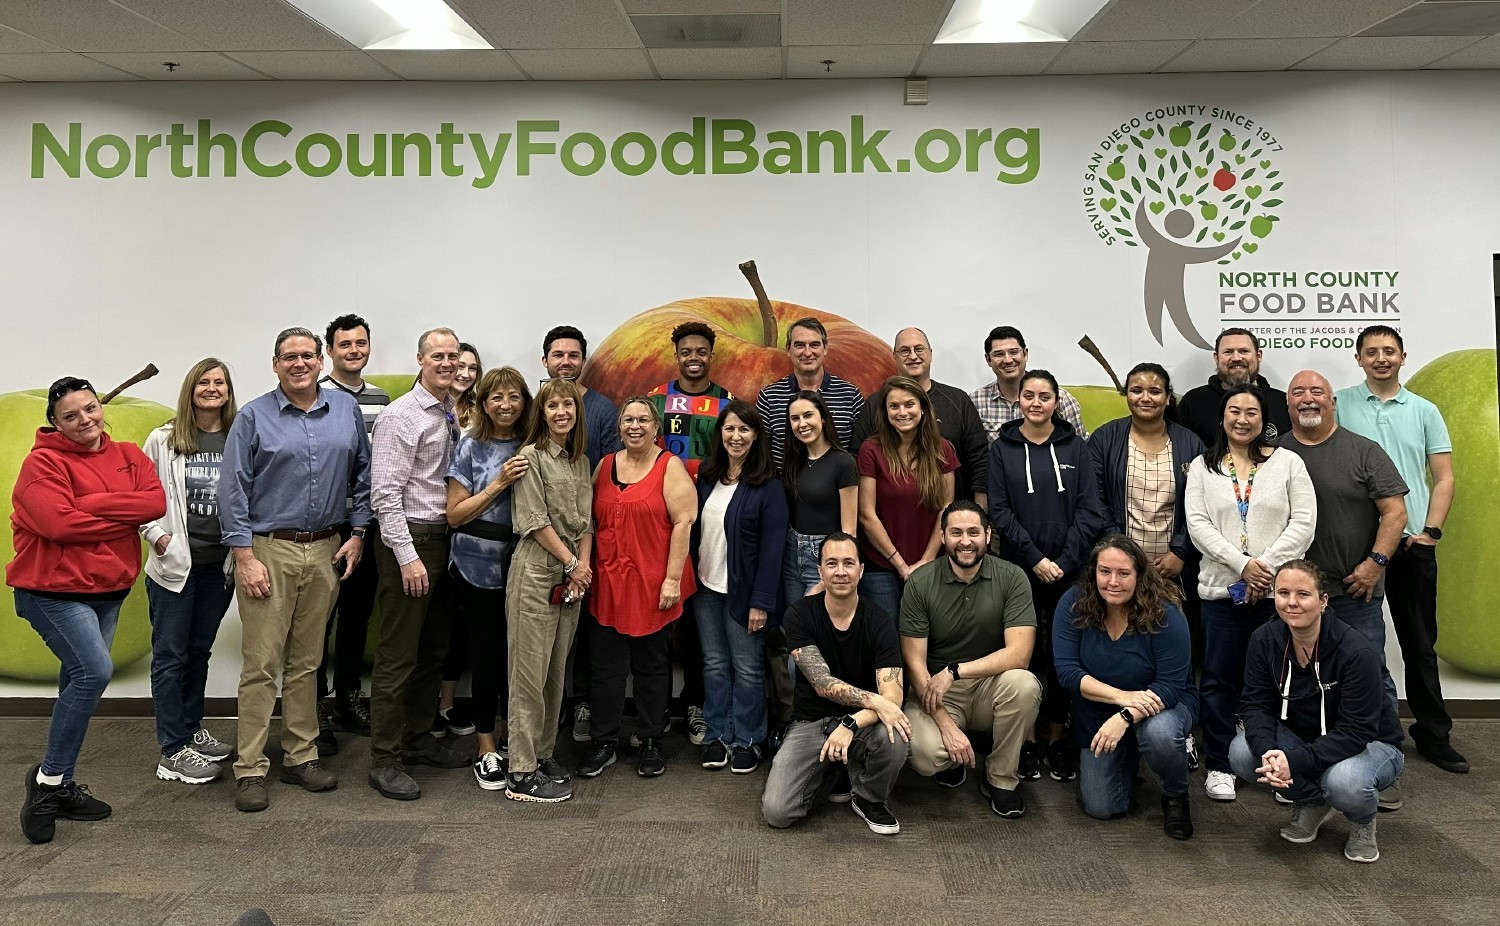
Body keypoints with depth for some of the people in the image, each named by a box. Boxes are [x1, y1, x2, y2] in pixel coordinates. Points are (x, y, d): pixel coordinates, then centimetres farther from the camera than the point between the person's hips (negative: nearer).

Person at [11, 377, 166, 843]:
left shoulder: (128, 456, 7)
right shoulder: (43, 462, -9)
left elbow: (156, 502, -9)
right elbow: (59, 523, -22)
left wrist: (91, 504, -17)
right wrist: (124, 517, -13)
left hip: (108, 590, 7)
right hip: (53, 589, -6)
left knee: (79, 684, 12)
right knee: (94, 670, -21)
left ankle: (59, 786, 24)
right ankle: (49, 777, -4)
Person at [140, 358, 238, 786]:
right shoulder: (163, 440, -3)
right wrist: (156, 535, -10)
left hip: (220, 564, 3)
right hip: (174, 563, -2)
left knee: (199, 650, 16)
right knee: (170, 654, 2)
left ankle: (191, 729, 31)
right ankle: (173, 751, 8)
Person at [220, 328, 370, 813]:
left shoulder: (346, 409, 8)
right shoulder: (253, 417, -1)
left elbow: (363, 475, 15)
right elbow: (233, 490, -4)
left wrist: (357, 534, 7)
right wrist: (244, 556, -10)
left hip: (326, 551, 4)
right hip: (268, 550, -3)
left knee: (307, 662, 12)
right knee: (261, 664, -3)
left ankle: (301, 756, 22)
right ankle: (250, 769, 5)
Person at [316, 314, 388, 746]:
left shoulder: (381, 398, 10)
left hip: (367, 524, 6)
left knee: (358, 613, 15)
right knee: (320, 616, 3)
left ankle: (349, 696, 28)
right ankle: (316, 706, 13)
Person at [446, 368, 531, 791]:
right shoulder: (471, 446, -3)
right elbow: (455, 514, -6)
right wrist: (499, 483, -15)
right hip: (479, 563, -3)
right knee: (488, 649, 1)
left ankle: (506, 731, 29)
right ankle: (487, 751, 13)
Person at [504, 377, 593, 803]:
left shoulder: (580, 461, 14)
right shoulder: (531, 456, -6)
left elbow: (586, 520, 12)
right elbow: (535, 521, -11)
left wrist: (584, 566, -2)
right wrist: (572, 563, -9)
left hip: (571, 576, 7)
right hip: (535, 572, -7)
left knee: (556, 670, 11)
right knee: (530, 672, -4)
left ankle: (543, 754, 22)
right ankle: (522, 773, 2)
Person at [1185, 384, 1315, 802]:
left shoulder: (1288, 463, 6)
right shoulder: (1203, 467, 8)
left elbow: (1303, 523, -1)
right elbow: (1197, 524, -2)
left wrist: (1267, 565, -13)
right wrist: (1243, 564, -13)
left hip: (1277, 590, 0)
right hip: (1222, 590, 1)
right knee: (1220, 680, 5)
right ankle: (1219, 766, 16)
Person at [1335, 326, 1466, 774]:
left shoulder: (1424, 411, 9)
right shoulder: (1339, 405, 2)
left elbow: (1444, 478, 7)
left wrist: (1431, 530, -5)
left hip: (1413, 543, 2)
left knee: (1420, 644, 9)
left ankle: (1433, 735, 19)